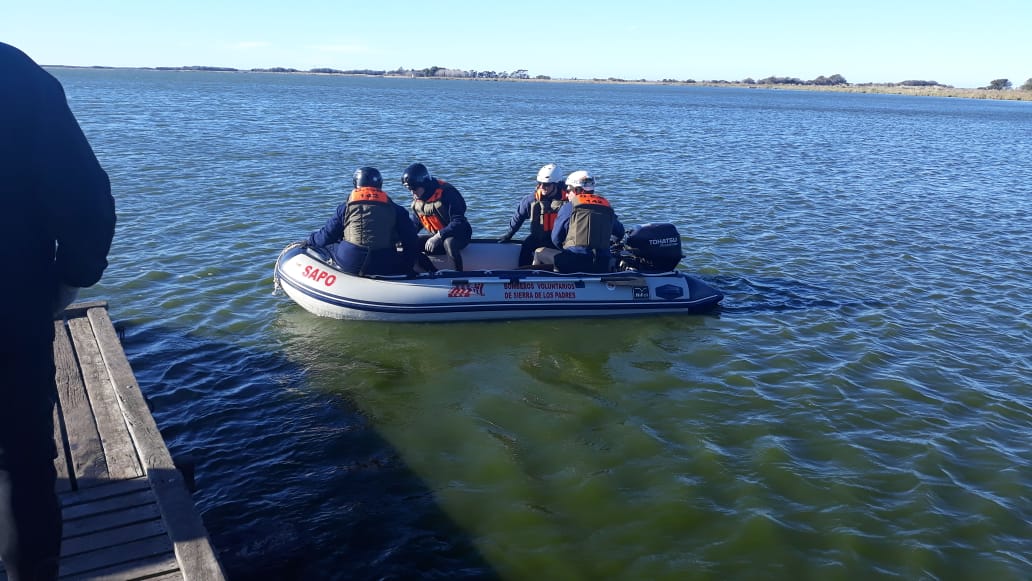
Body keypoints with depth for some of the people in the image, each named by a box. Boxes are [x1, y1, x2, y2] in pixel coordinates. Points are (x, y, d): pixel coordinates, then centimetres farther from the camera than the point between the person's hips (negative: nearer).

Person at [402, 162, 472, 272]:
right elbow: (415, 223, 14)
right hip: (437, 236, 8)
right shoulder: (417, 199, 2)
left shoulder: (446, 193, -22)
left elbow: (459, 222, -27)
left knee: (448, 242, -40)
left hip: (460, 235, -7)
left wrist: (438, 236, -34)